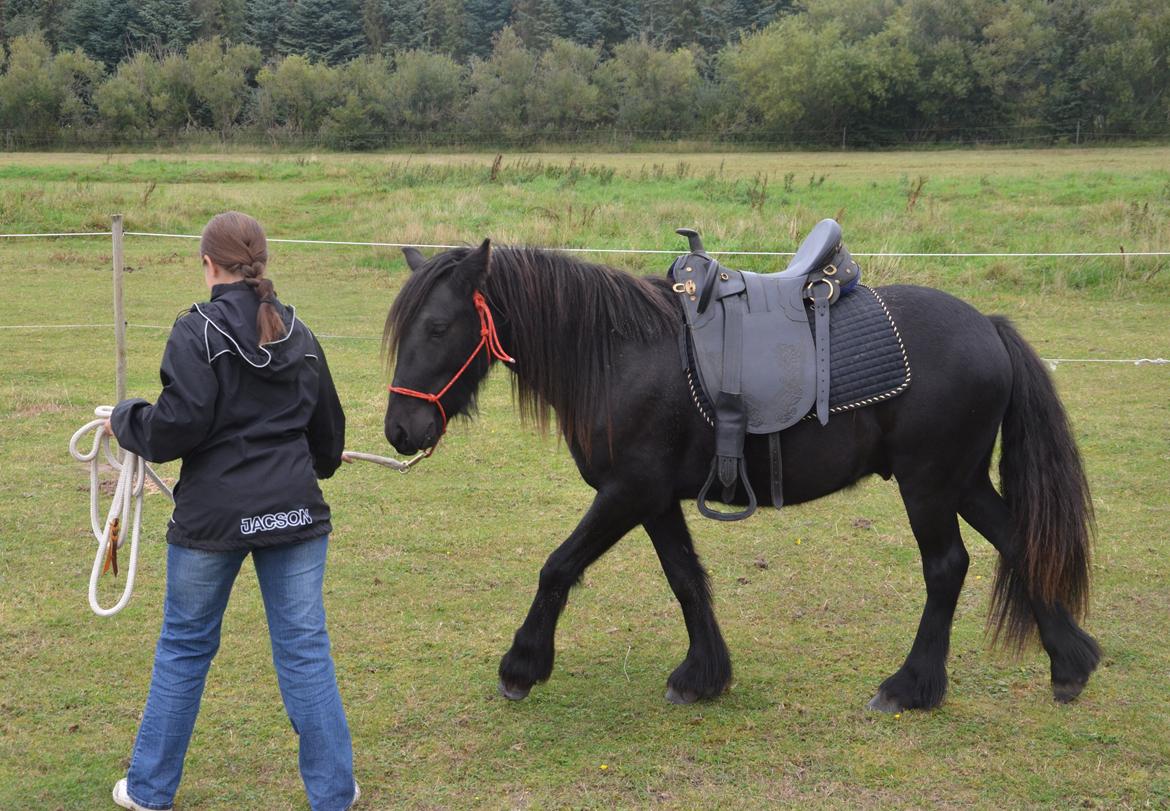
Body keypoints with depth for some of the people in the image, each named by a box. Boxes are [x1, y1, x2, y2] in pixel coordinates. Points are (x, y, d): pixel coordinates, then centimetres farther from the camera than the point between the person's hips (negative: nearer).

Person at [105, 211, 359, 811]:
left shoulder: (198, 332, -11)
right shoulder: (299, 335, 8)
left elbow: (178, 424, -19)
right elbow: (328, 430, 18)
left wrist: (125, 422, 2)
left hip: (213, 514, -3)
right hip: (294, 512, 4)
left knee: (184, 647, 12)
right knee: (304, 647, 9)